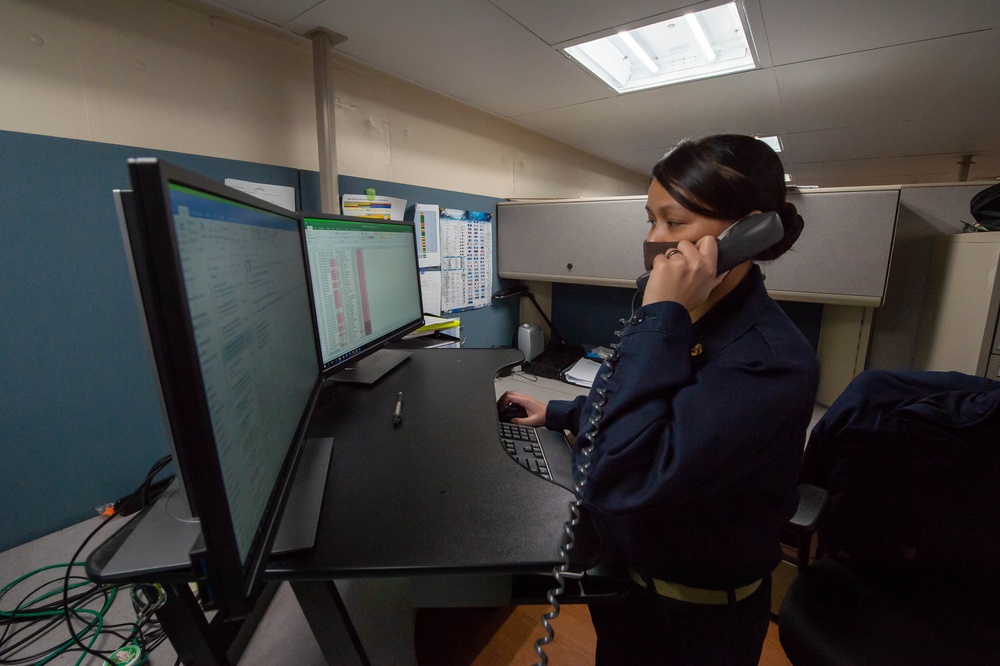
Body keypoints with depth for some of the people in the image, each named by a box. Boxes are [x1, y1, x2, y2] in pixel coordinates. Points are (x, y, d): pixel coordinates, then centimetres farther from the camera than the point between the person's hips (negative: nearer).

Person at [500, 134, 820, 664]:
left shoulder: (772, 360, -31)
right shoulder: (675, 315, -7)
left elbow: (623, 481, -40)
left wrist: (662, 317, -36)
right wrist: (555, 414, 11)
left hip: (690, 619, -6)